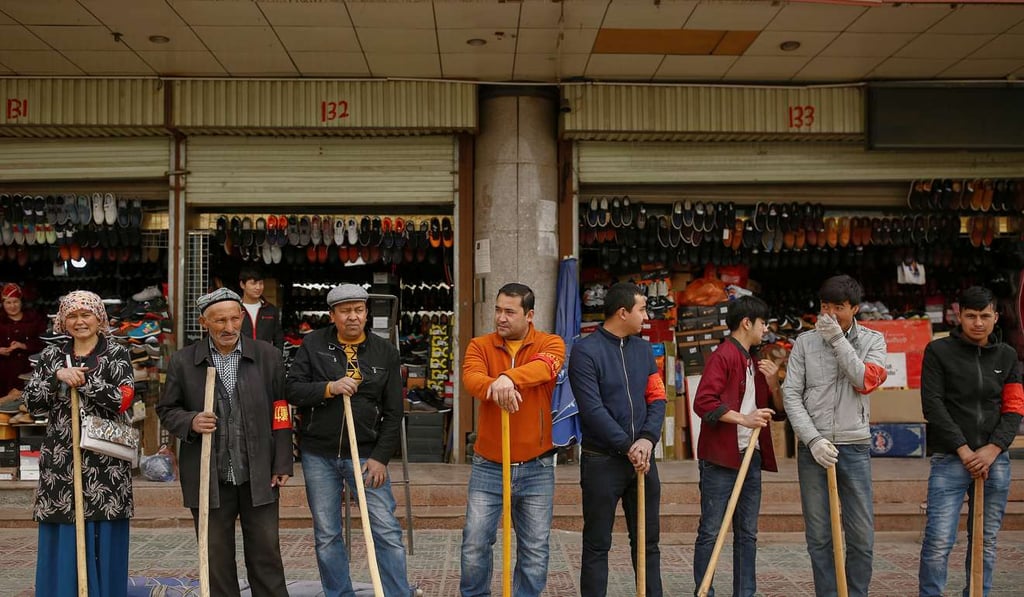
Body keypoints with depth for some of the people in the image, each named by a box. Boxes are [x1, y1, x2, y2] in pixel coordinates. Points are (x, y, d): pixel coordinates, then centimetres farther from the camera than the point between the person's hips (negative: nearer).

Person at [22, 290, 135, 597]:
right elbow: (31, 402, 3)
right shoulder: (51, 356, 11)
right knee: (62, 546, 5)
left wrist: (81, 378, -14)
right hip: (60, 462, 3)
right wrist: (58, 376, -12)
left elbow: (123, 399, -11)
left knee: (103, 544, 2)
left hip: (105, 465, -2)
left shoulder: (117, 354, 2)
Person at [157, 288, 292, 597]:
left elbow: (280, 414, 2)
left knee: (266, 554, 9)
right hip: (209, 479, 0)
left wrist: (282, 464, -1)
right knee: (217, 558, 10)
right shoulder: (183, 361, 0)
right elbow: (166, 410, 8)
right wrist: (190, 421, -14)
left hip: (259, 477, 0)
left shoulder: (268, 356, 1)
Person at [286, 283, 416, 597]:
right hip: (319, 455, 1)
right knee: (327, 536, 9)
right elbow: (293, 390, -4)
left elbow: (393, 412, 1)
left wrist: (380, 457, -6)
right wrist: (329, 388, -20)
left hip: (366, 454, -1)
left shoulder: (386, 352, 2)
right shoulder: (313, 345, 1)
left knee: (387, 532, -4)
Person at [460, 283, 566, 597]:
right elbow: (471, 377, -19)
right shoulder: (480, 345, 2)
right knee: (475, 544, 4)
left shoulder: (550, 343, -1)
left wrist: (509, 378, -44)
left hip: (536, 467, 0)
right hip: (488, 465, 1)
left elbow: (546, 366, -25)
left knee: (535, 549, 8)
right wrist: (494, 388, -42)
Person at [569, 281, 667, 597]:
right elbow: (592, 409, -16)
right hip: (602, 461, -5)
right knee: (597, 546, 4)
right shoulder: (585, 351, -10)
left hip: (642, 458, 6)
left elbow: (657, 399, 5)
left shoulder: (644, 349, 10)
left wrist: (647, 439, -12)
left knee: (648, 541, 12)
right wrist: (627, 446, -18)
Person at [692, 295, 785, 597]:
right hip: (720, 458, -8)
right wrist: (744, 419, -22)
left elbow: (779, 410, 19)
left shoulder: (756, 363, 17)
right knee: (711, 531, -2)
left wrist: (773, 382, 2)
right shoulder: (722, 356, -8)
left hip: (750, 458, 8)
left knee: (747, 533, 11)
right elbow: (703, 403, -19)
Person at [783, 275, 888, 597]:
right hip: (813, 447, 0)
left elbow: (867, 381, -11)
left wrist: (838, 339, -12)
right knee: (819, 537, 4)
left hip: (855, 447, 0)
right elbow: (791, 394, 0)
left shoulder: (872, 340, 6)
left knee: (862, 536, 1)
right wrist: (813, 439, -10)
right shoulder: (805, 342, 4)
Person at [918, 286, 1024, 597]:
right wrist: (963, 449, -11)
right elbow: (932, 405, -6)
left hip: (994, 460, 4)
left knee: (986, 542, 9)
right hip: (950, 459, -4)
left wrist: (993, 449, -6)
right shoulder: (939, 351, 0)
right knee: (939, 541, -9)